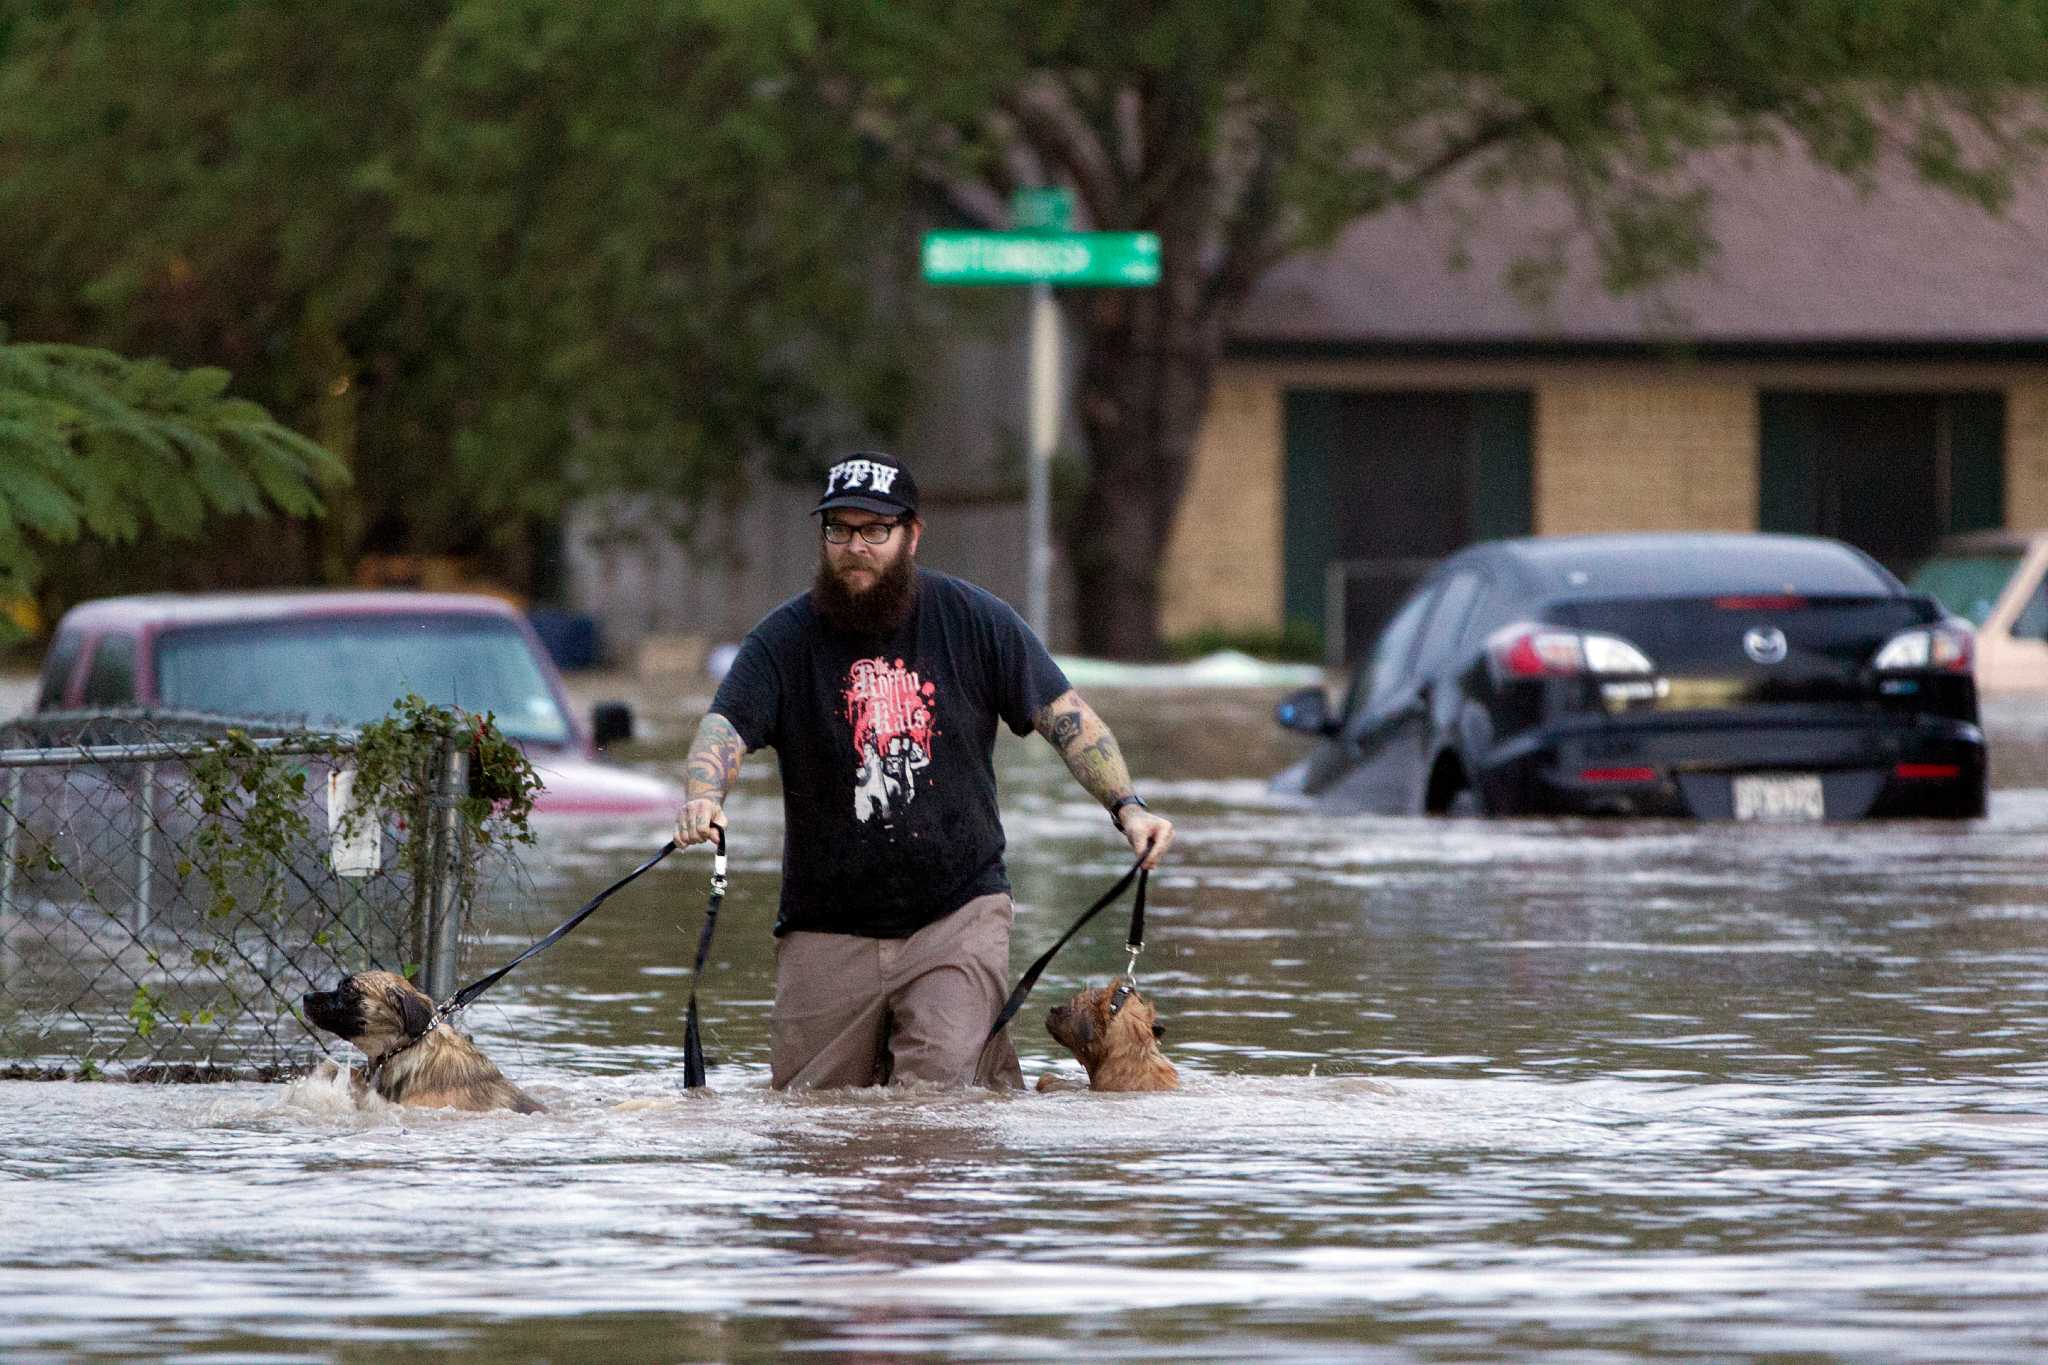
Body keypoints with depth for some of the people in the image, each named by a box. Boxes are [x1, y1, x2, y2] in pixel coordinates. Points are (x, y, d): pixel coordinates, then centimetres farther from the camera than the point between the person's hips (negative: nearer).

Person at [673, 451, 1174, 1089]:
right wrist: (701, 798, -36)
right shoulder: (786, 638, -1)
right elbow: (726, 726, -14)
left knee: (943, 1087, -19)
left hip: (959, 913, -1)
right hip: (830, 932, 1)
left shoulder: (974, 620, 2)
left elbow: (1065, 717, 4)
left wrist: (1126, 806, -9)